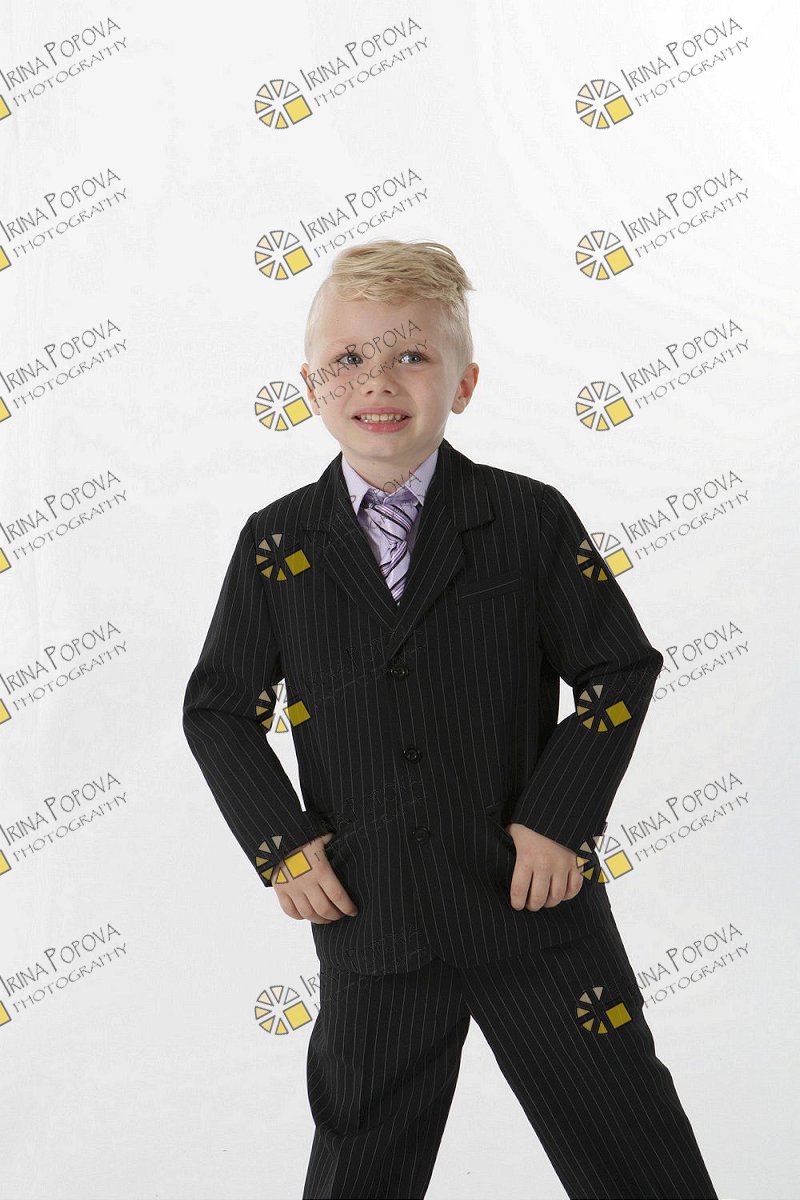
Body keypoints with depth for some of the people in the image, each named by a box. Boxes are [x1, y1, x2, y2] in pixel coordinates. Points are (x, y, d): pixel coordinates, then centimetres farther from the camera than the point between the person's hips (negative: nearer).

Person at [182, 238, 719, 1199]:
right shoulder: (275, 544, 0)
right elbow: (219, 706, 7)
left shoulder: (530, 518, -4)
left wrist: (561, 818, -9)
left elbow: (621, 667, 0)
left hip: (536, 905, -1)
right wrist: (279, 843, -3)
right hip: (367, 921, 2)